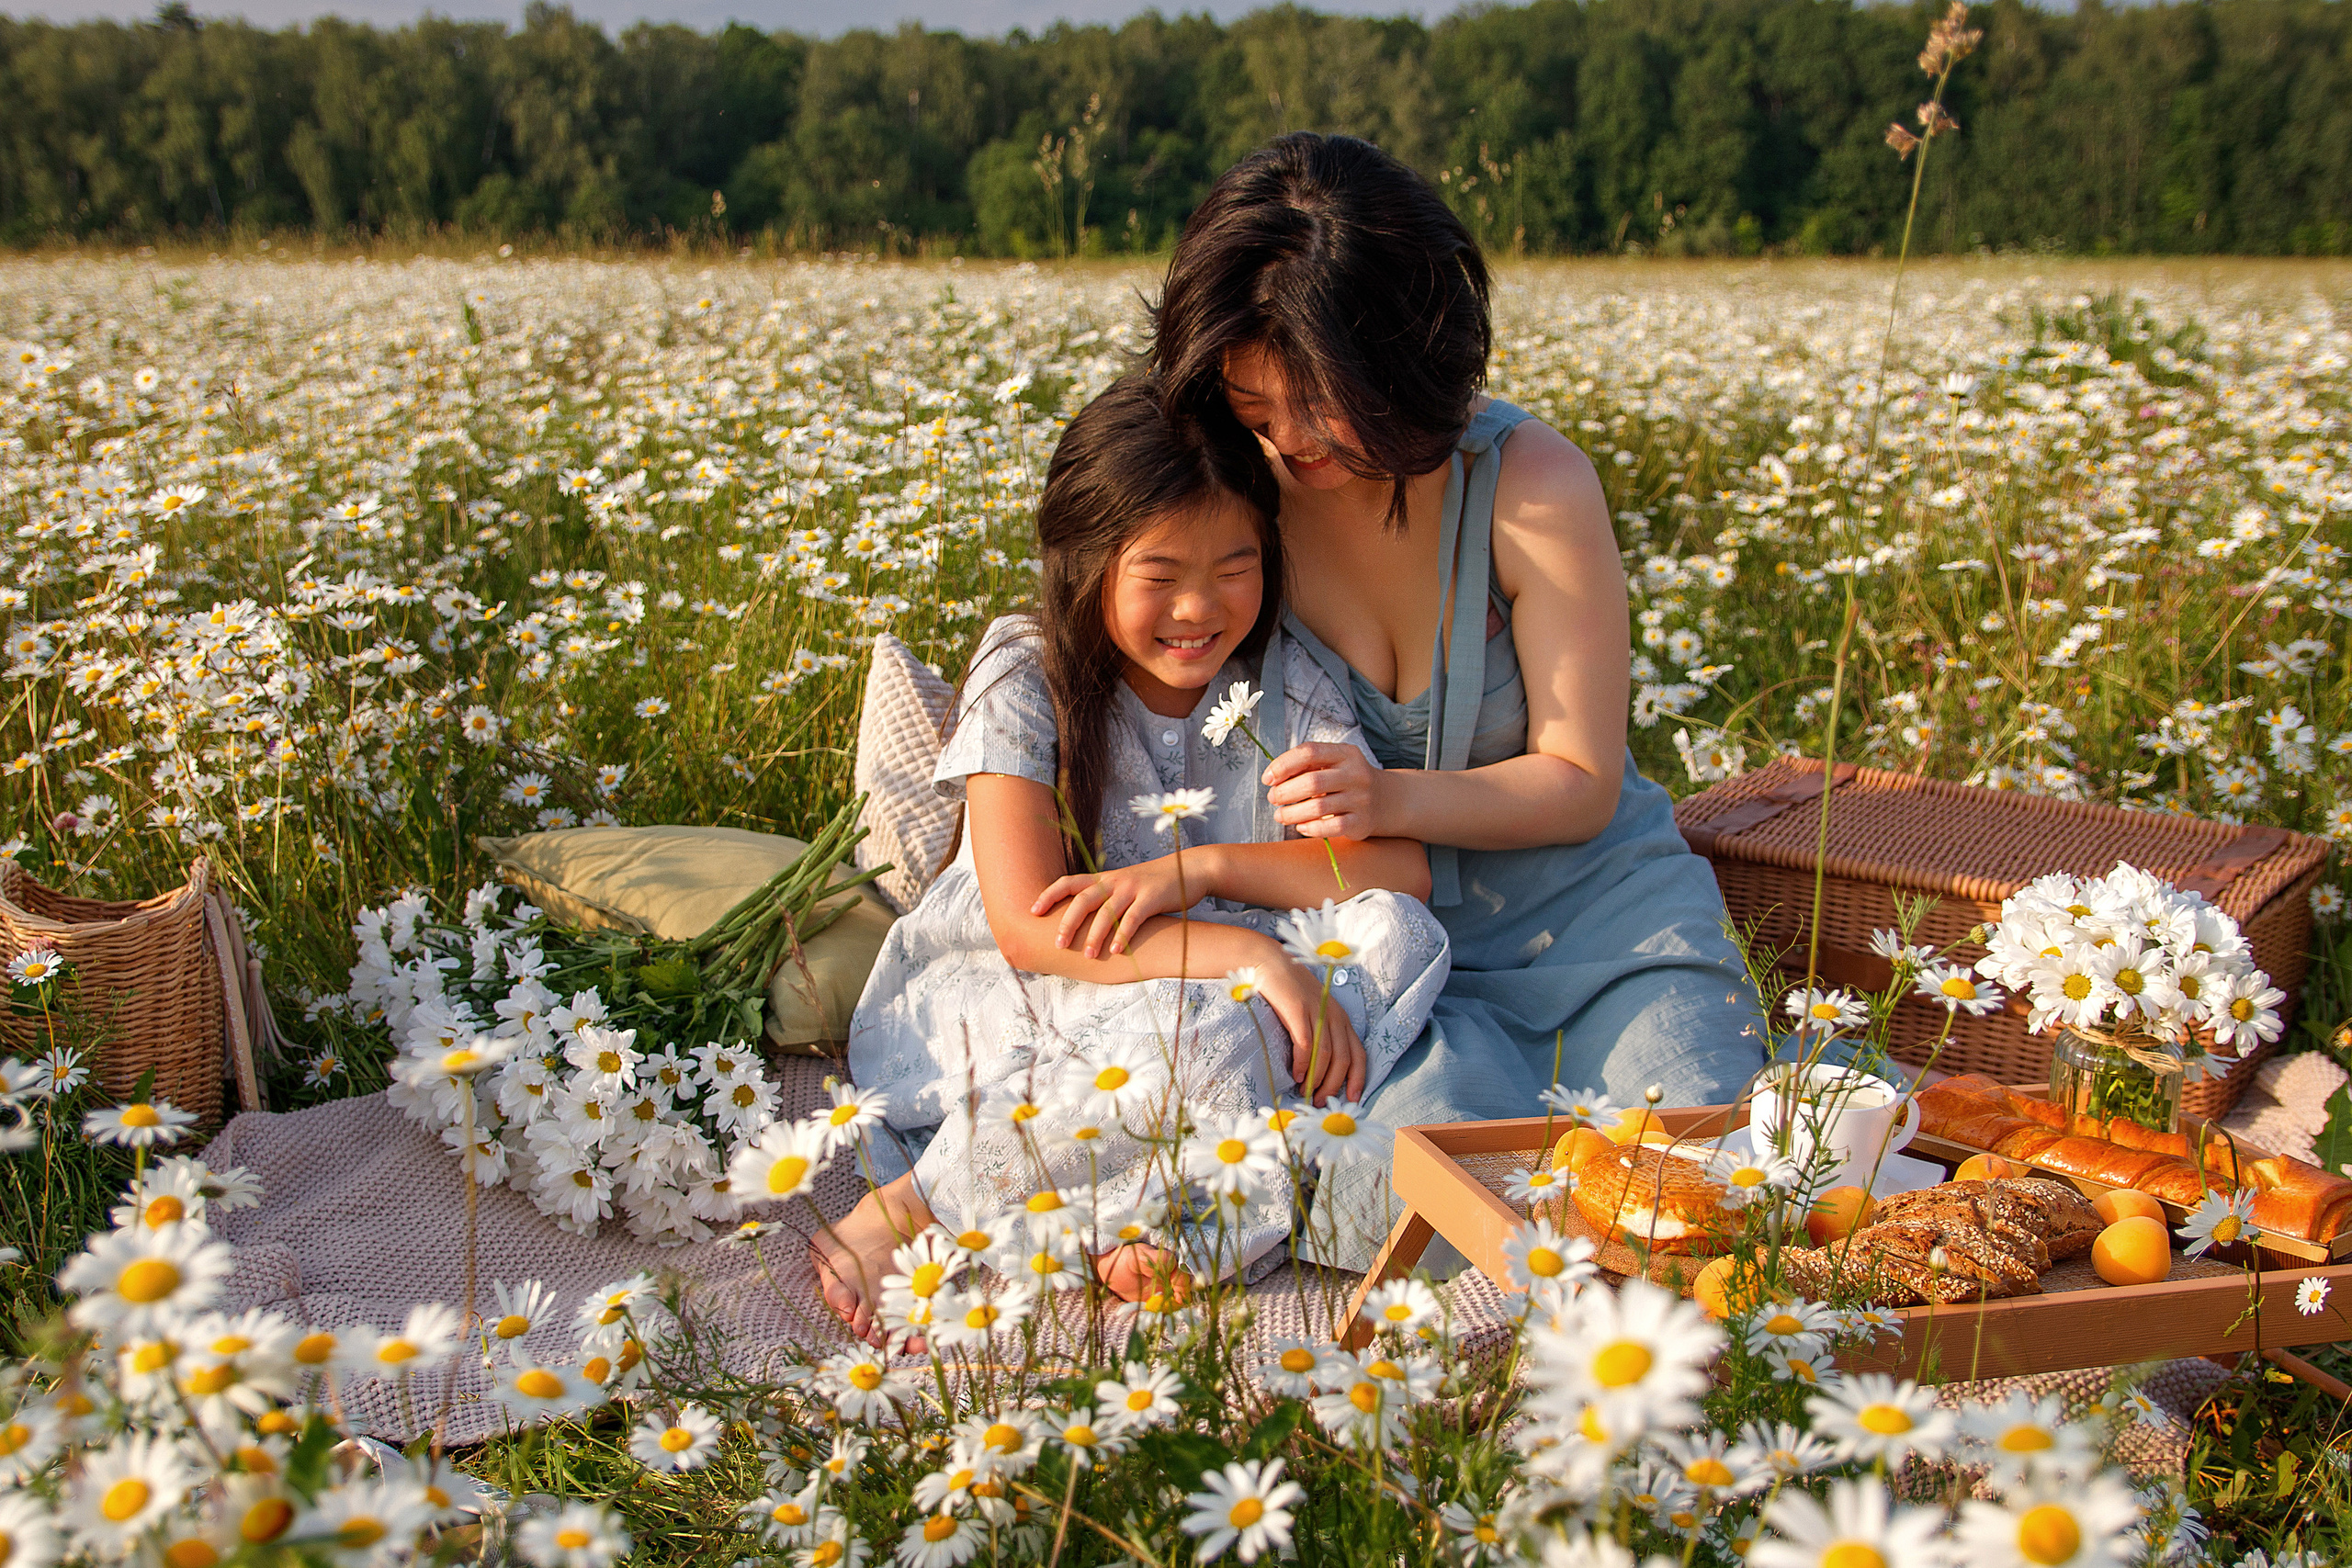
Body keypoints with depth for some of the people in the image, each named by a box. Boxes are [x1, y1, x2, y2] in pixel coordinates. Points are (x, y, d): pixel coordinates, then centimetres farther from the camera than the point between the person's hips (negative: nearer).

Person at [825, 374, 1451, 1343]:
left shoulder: (1285, 683, 0)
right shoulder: (1024, 678, -11)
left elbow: (1401, 870, -9)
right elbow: (1028, 923, -21)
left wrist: (1197, 870, -21)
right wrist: (1250, 955, -31)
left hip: (1207, 996, 4)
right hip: (991, 1002, -4)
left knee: (1400, 934, -22)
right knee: (1206, 1038, -37)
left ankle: (1150, 1221, -29)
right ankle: (912, 1209, -19)